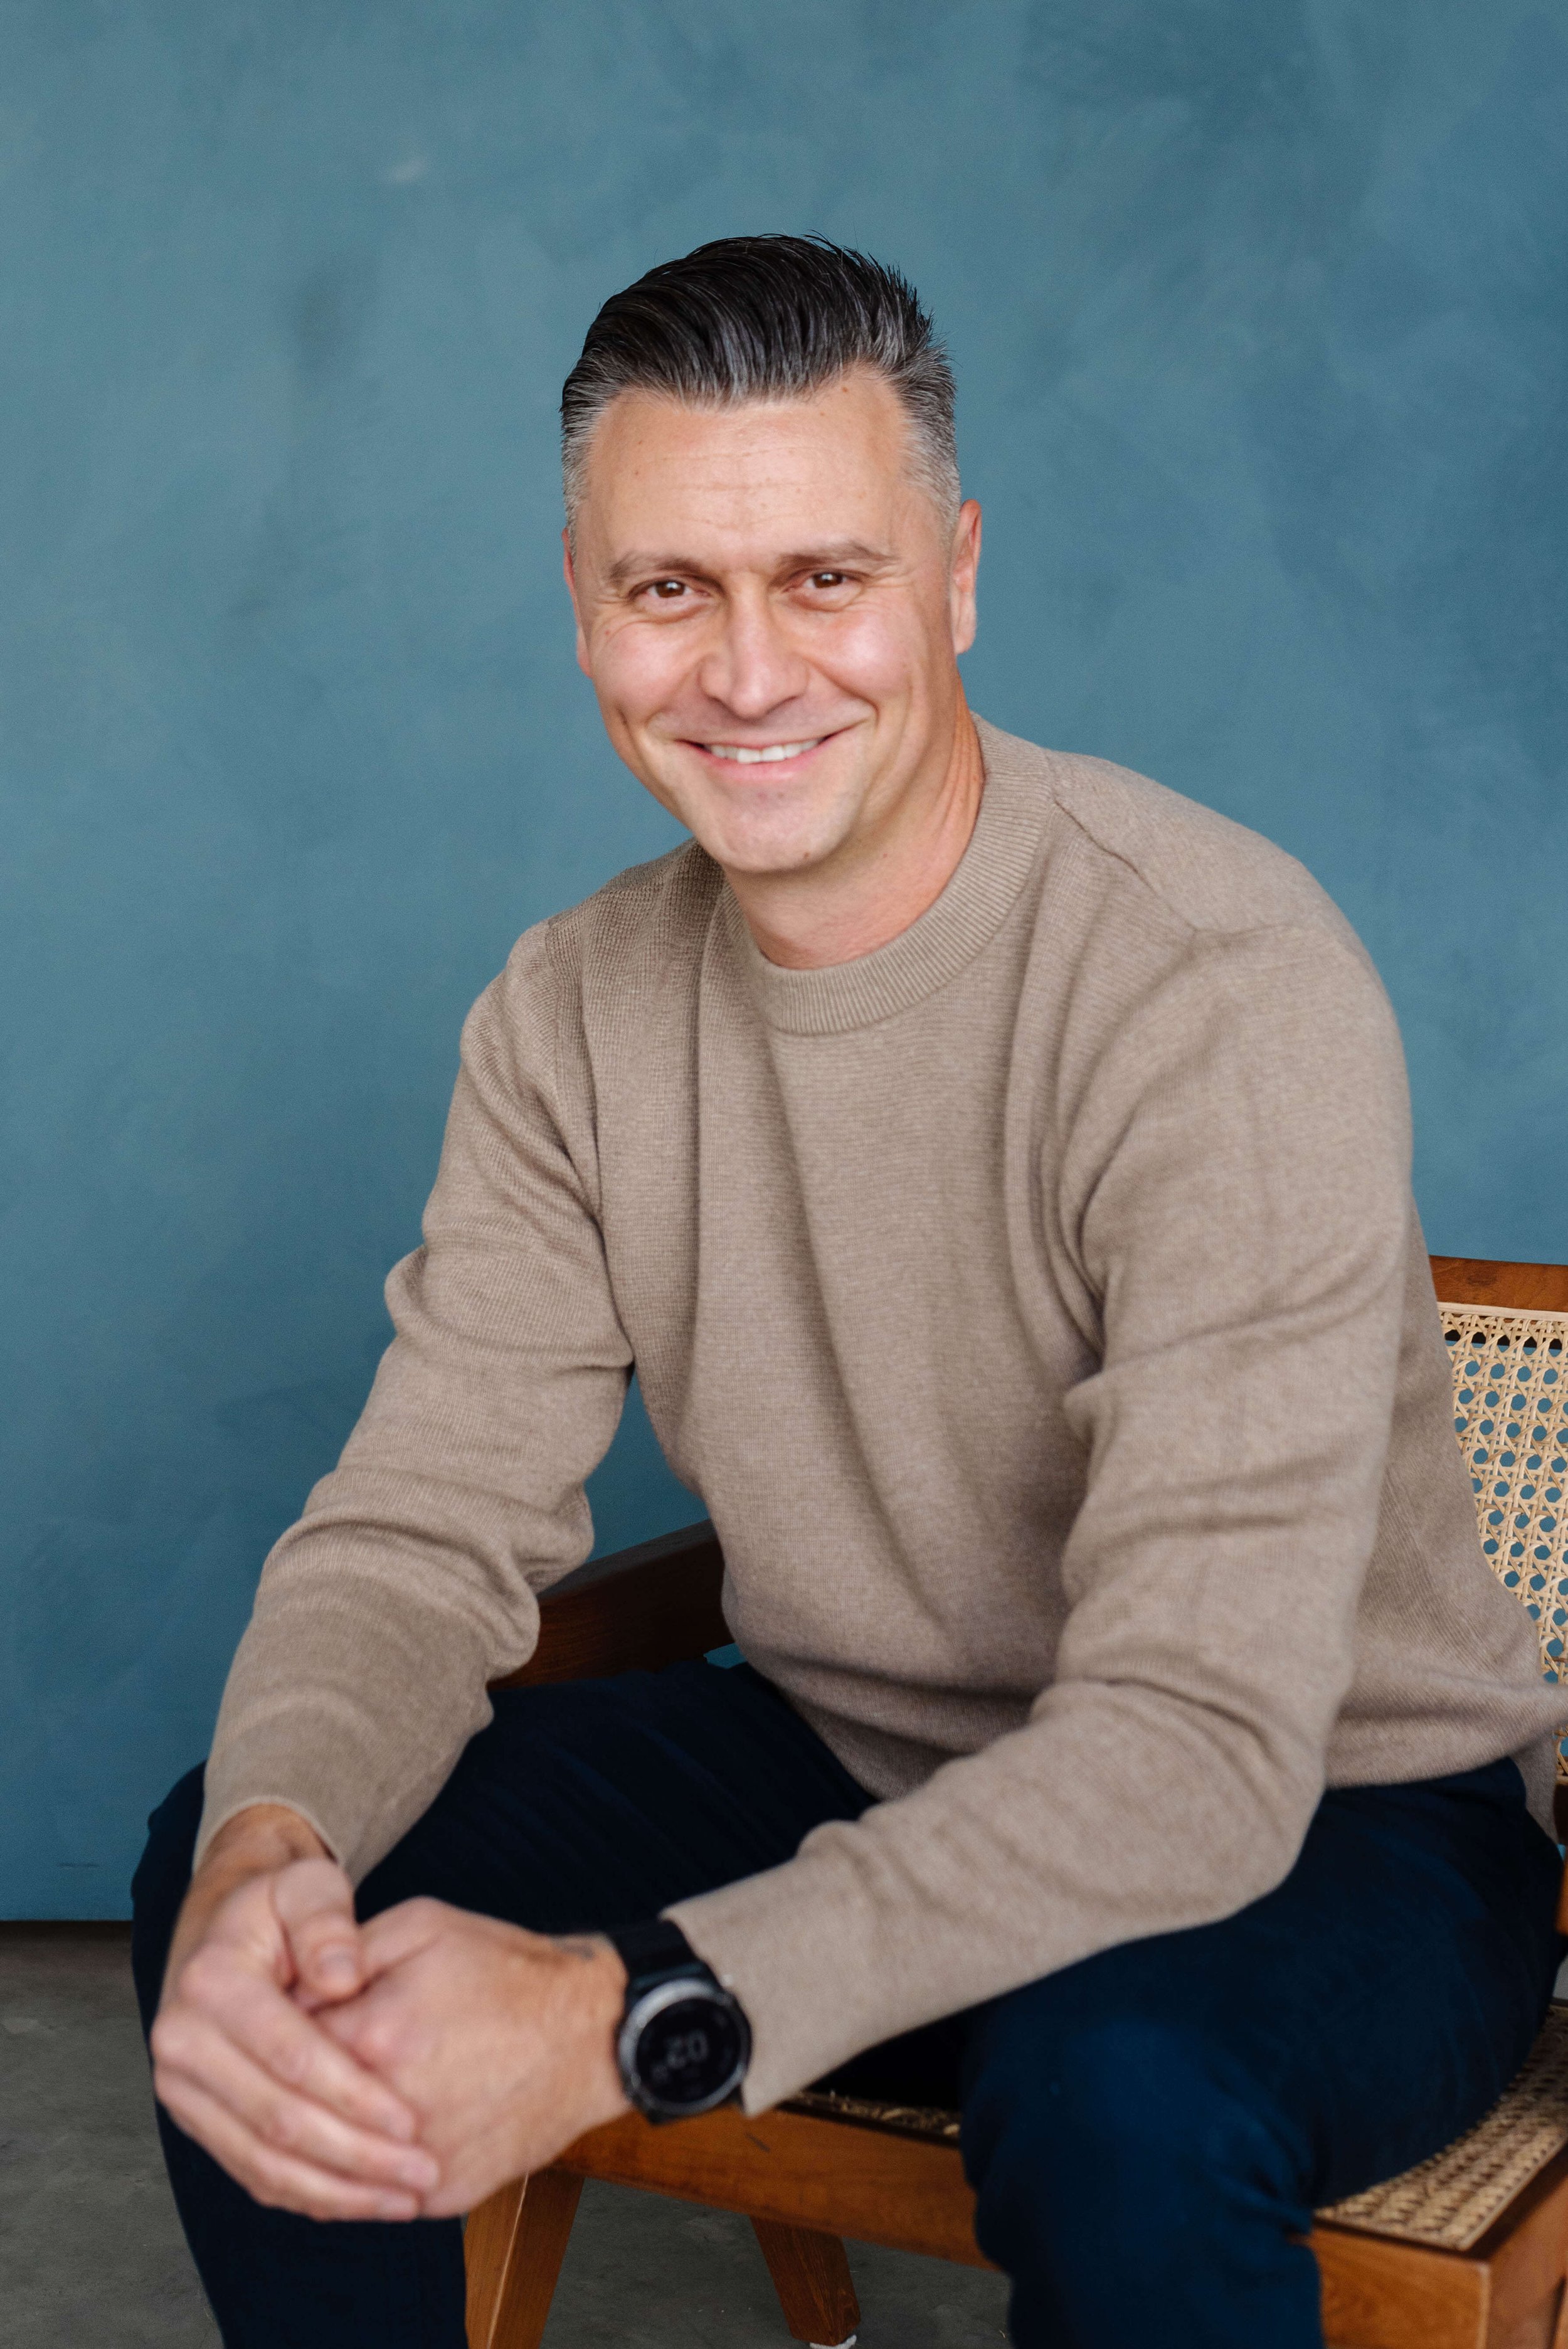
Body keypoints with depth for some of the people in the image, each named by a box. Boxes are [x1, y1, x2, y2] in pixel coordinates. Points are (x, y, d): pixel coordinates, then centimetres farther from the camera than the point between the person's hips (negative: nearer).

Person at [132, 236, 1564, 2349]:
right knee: (250, 1908, -10)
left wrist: (626, 2019, -40)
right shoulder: (578, 1009, -3)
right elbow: (424, 1522, -7)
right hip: (861, 1770, 5)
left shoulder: (1228, 986, -25)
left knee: (1115, 2084, -37)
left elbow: (1198, 1739, -31)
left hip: (1332, 1828, -5)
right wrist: (268, 1844, -30)